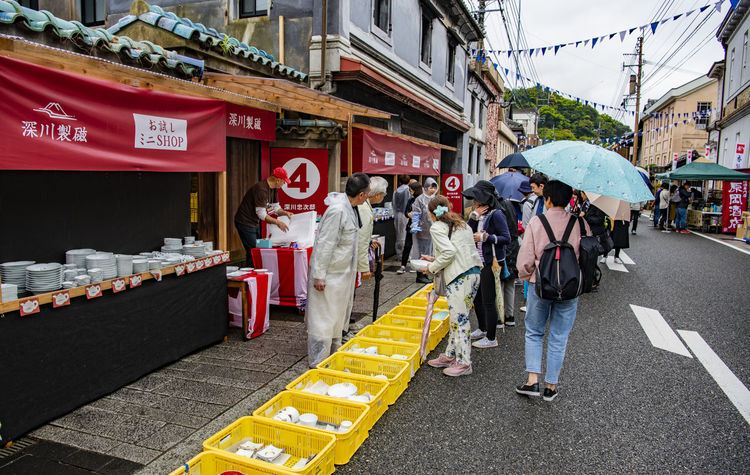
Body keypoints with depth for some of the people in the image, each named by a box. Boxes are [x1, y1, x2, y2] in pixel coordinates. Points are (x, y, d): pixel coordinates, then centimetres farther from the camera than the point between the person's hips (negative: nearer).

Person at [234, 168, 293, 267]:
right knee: (252, 251, -9)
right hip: (245, 222, -10)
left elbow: (275, 207, 13)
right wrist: (277, 222, -26)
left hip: (255, 223, 10)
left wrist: (285, 213, -5)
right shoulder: (261, 189, -26)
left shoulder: (272, 188, 5)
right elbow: (261, 214, -27)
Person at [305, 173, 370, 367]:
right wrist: (319, 276, -24)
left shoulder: (350, 208, 7)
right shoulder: (337, 210, -24)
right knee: (323, 318, -1)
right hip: (329, 274, -10)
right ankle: (318, 363, 10)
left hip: (343, 272, 10)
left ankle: (335, 353, 38)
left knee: (338, 316, 22)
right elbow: (324, 245, -25)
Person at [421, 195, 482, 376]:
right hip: (474, 273, 9)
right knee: (458, 317, 13)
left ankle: (464, 363, 3)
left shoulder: (437, 227, -3)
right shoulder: (461, 224, 22)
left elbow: (449, 252, -16)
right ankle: (450, 355, 22)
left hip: (460, 277, -9)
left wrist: (432, 268, -1)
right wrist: (435, 259, 24)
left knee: (459, 318, -3)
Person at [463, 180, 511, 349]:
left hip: (491, 263, -9)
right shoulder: (480, 214, 11)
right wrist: (473, 216, -8)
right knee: (477, 298, 19)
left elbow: (507, 238, -17)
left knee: (488, 301, -2)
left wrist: (485, 237, -20)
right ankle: (483, 329, 38)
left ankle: (491, 338, 11)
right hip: (479, 262, 9)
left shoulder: (496, 214, -14)